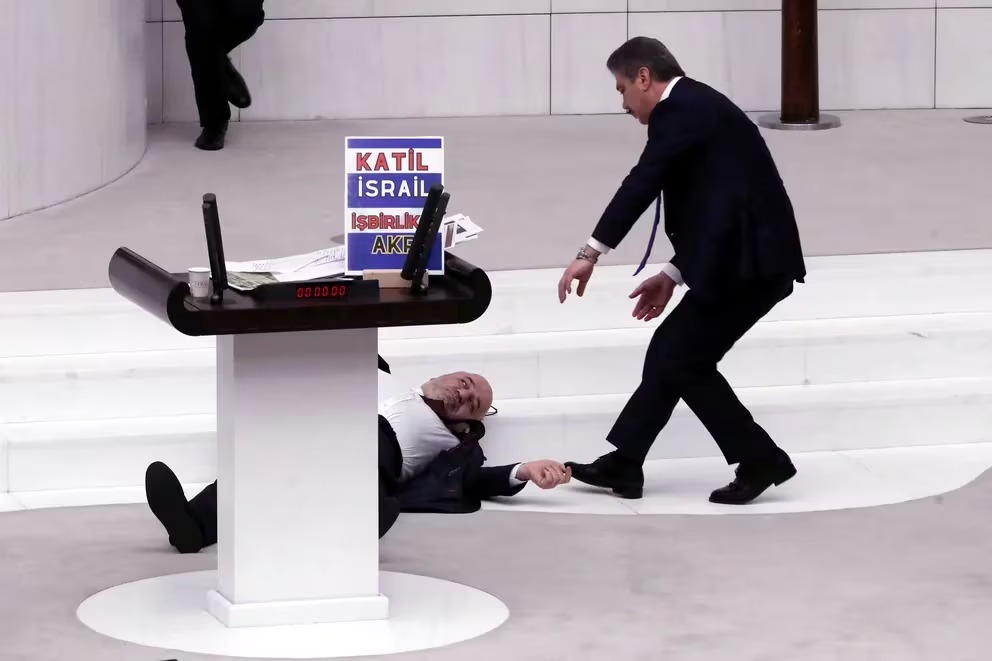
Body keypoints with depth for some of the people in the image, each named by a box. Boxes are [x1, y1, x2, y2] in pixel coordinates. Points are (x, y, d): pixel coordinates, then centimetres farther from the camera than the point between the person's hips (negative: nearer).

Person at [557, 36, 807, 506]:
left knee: (685, 360, -3)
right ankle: (623, 464, 17)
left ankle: (760, 459, 4)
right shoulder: (694, 108, 21)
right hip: (744, 256, 10)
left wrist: (592, 252, -22)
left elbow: (643, 182, -20)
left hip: (751, 261, -10)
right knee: (670, 350, 13)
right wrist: (674, 275, 21)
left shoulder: (681, 108, -10)